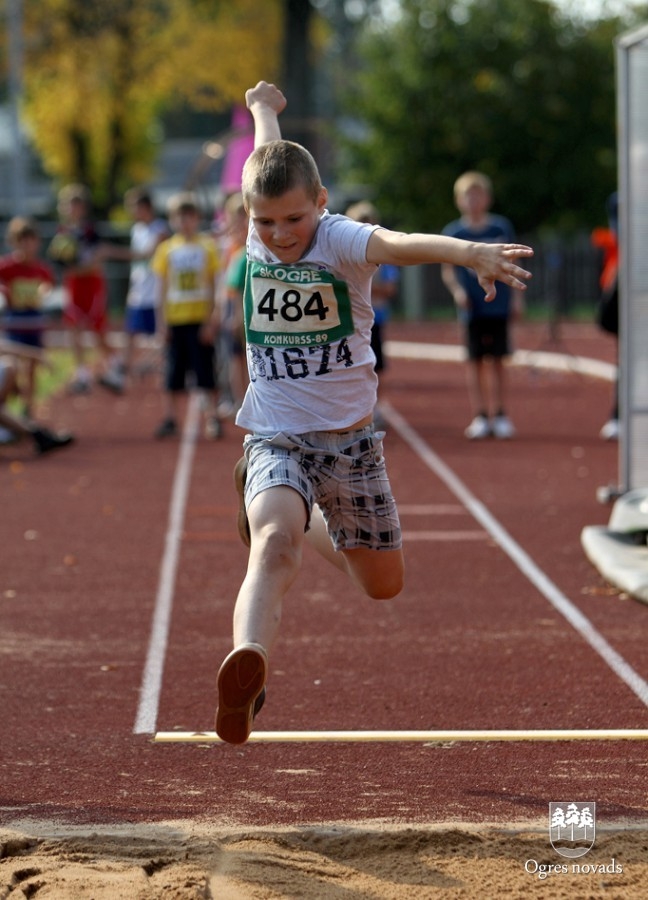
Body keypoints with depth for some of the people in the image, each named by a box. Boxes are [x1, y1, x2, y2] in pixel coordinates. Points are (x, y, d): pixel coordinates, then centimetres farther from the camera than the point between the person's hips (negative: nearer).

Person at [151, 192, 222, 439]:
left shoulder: (207, 247, 1)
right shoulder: (167, 249, 4)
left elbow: (213, 285, 0)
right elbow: (163, 288, 6)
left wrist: (212, 319, -7)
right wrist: (163, 322, 1)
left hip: (200, 318, -2)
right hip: (175, 318, 2)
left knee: (205, 371, -1)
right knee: (174, 371, 5)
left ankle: (213, 418, 5)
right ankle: (169, 418, 12)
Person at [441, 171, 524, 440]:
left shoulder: (501, 227, 3)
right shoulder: (453, 232, 1)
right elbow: (447, 269, 5)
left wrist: (516, 297, 5)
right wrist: (456, 289, -12)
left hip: (498, 304, 0)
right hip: (471, 307, 0)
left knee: (497, 360, 3)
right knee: (475, 362, 3)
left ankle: (500, 415, 10)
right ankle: (480, 416, 8)